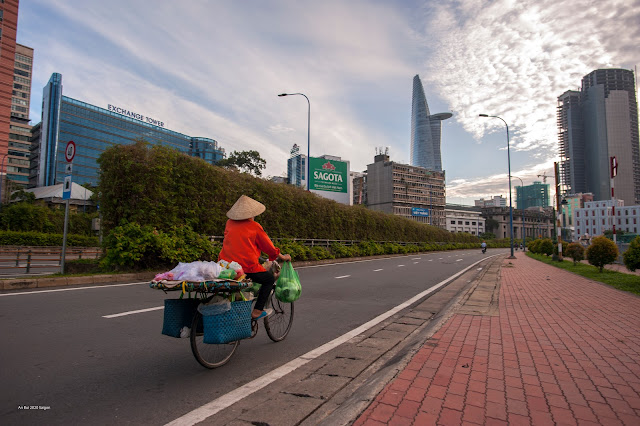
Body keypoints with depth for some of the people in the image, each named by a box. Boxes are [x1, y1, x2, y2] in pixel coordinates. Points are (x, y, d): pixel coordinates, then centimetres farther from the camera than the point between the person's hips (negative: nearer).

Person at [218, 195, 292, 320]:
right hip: (246, 267, -6)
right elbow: (269, 247, 3)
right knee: (270, 279, 16)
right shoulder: (255, 226, -5)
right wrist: (283, 257, 20)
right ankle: (257, 311, 10)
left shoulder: (230, 223, 9)